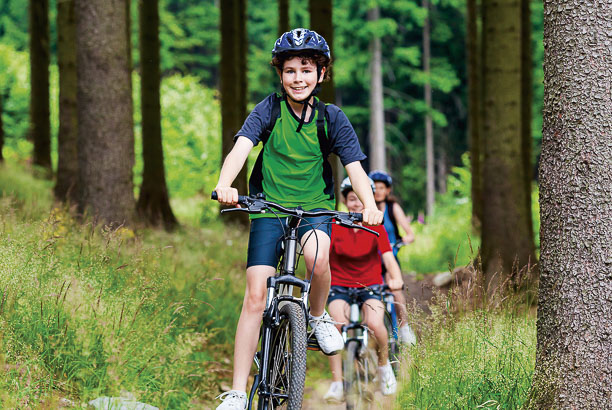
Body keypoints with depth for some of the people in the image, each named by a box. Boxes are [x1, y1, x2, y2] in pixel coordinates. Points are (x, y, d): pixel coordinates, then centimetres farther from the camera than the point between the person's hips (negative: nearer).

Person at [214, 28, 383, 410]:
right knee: (255, 295, -11)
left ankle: (319, 317, -1)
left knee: (317, 256, -34)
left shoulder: (331, 118, -1)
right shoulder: (269, 110, -5)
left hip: (315, 206, 0)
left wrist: (370, 205, -28)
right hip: (269, 207, 0)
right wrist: (224, 185, -40)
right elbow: (241, 147, -20)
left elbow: (354, 166, -8)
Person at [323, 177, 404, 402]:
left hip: (370, 286, 0)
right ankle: (337, 384, -23)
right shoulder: (335, 227, -5)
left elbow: (388, 257, -15)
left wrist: (396, 278, -36)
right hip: (339, 286, 0)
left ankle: (384, 364, 3)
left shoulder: (376, 228, -3)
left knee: (375, 324, -28)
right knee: (337, 323, -29)